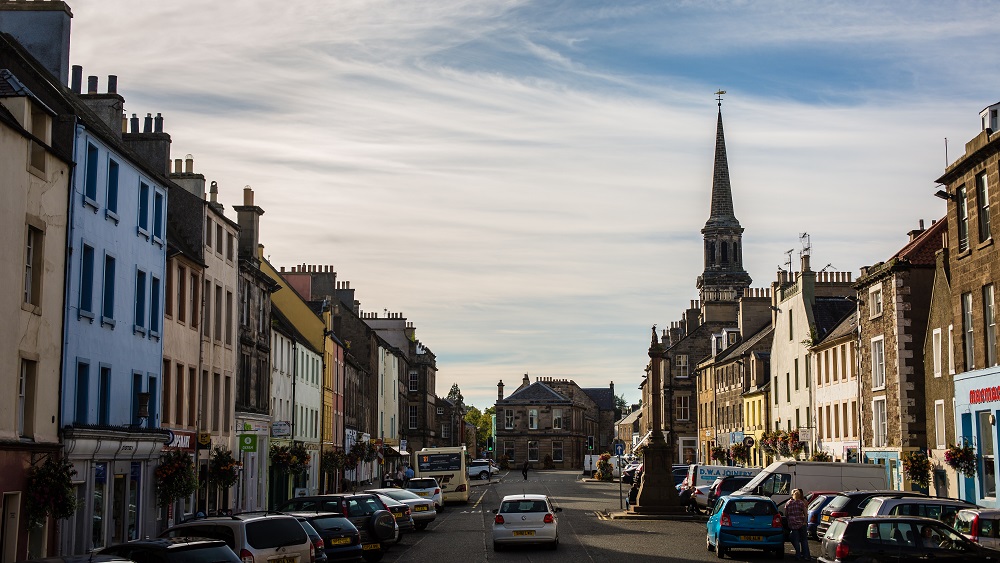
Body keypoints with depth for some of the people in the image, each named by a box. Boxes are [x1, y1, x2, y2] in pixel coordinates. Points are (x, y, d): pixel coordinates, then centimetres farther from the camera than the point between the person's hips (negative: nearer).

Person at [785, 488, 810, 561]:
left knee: (796, 540, 8)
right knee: (804, 540, 7)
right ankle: (806, 555, 4)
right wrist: (805, 521, -1)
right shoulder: (801, 502, -5)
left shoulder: (788, 503, 0)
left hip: (792, 524, 1)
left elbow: (786, 514, 3)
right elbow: (806, 513, -9)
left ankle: (798, 555, 8)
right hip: (801, 523, -1)